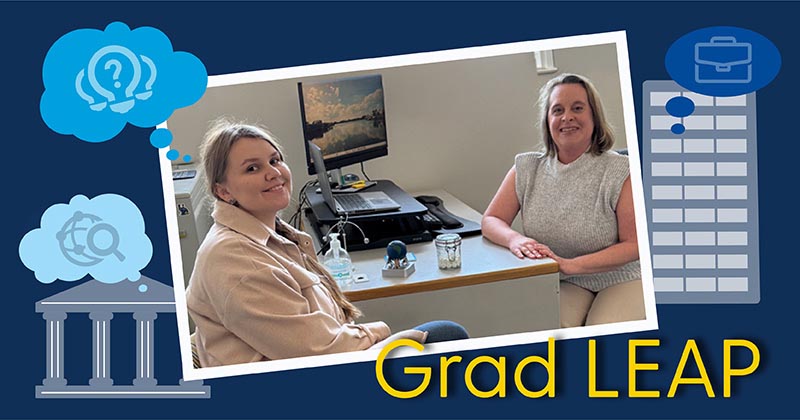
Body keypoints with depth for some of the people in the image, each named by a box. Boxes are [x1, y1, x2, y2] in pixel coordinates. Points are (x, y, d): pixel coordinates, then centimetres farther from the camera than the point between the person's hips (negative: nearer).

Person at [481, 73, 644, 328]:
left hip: (621, 279, -2)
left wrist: (571, 265, -24)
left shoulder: (619, 173, -10)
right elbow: (491, 221, 2)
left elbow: (633, 245, -12)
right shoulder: (527, 169, 2)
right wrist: (515, 240, -23)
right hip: (565, 286, 2)